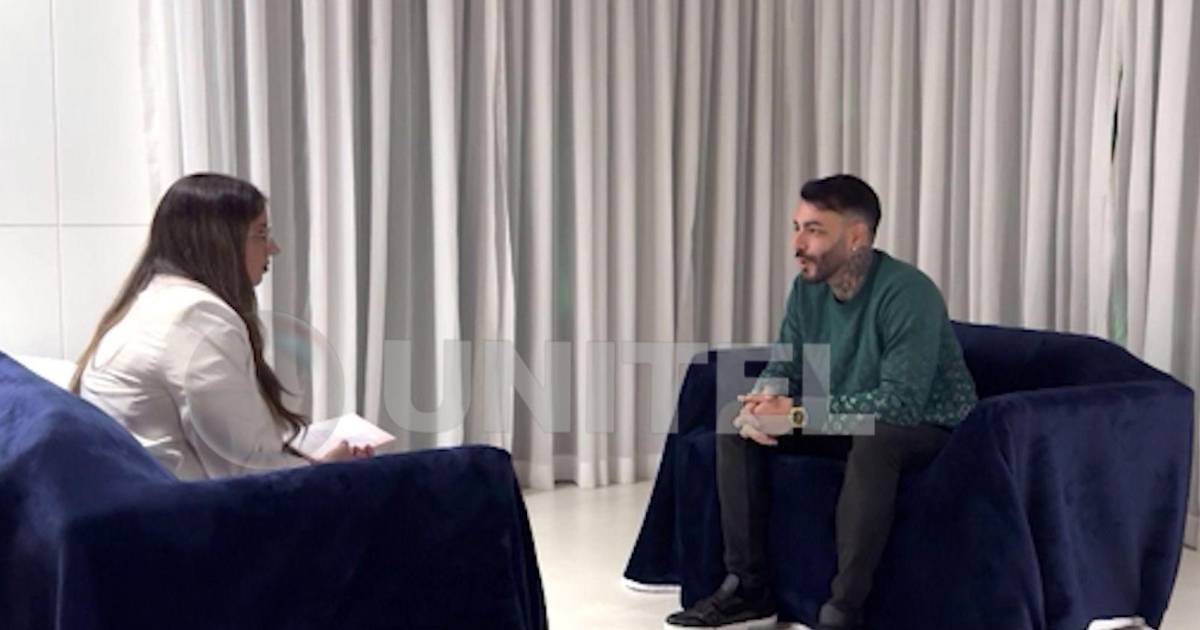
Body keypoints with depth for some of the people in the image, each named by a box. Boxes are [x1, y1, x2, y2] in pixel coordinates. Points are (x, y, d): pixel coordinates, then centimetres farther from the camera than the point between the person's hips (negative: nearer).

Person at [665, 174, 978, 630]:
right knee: (737, 425, -4)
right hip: (847, 421, 8)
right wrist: (762, 403, -22)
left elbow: (902, 402, -34)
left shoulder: (907, 293, -27)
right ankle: (749, 589, -3)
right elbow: (784, 367, 3)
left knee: (874, 438, -40)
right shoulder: (807, 287, -4)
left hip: (929, 427, -7)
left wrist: (797, 415, -33)